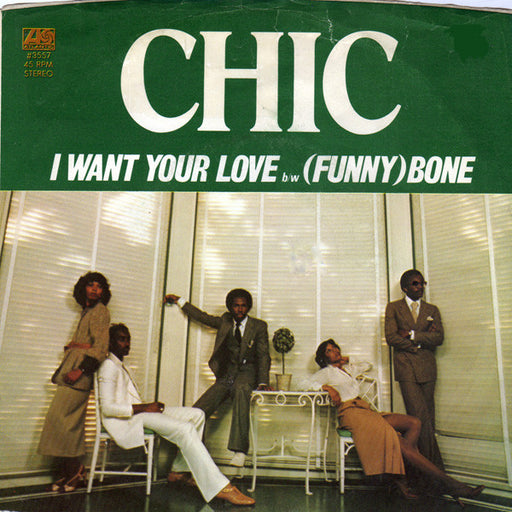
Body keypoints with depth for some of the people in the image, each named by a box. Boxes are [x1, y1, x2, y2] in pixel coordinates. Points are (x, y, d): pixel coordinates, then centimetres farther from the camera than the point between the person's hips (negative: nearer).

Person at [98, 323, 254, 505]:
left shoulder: (121, 365, 24)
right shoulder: (108, 366, -7)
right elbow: (107, 408, -17)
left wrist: (150, 406, 3)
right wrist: (143, 408, -20)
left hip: (139, 412, 10)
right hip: (126, 422, -10)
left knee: (196, 415, -2)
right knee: (185, 429, -27)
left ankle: (179, 471, -2)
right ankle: (218, 487, -30)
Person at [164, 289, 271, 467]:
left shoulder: (259, 326, 6)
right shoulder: (225, 321, 16)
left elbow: (263, 356, 0)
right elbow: (203, 317, 29)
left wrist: (263, 382, -14)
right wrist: (179, 301, 32)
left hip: (246, 372, -4)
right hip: (226, 374, 4)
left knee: (241, 390, -40)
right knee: (197, 412, -17)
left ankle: (239, 451, -42)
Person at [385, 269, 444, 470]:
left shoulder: (432, 310, 16)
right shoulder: (393, 308, 8)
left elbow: (439, 337, 1)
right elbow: (391, 337, -3)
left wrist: (412, 335, -7)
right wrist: (421, 342, -5)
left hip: (427, 368, 3)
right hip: (406, 368, -3)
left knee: (428, 418, 3)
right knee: (419, 417, -11)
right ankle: (436, 466, -4)